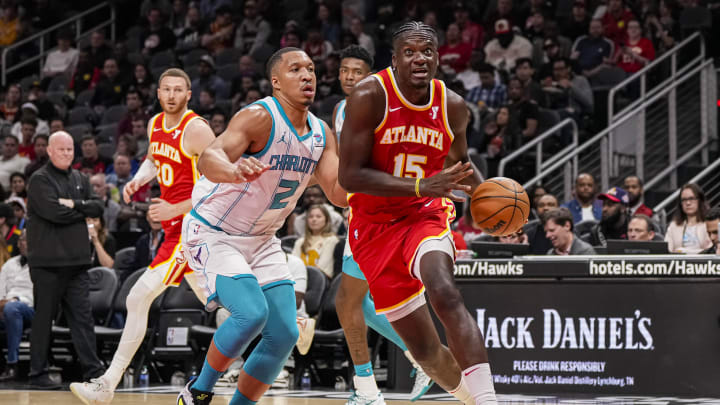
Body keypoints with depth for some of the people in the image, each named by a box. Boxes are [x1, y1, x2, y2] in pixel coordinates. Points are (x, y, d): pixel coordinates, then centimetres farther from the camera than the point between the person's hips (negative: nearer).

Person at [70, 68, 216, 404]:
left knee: (139, 297, -15)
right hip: (174, 223, 9)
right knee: (210, 299, 21)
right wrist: (138, 180, 7)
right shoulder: (155, 124, 8)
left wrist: (175, 209, -23)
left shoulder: (196, 130, -17)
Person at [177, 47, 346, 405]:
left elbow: (340, 195, -4)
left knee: (284, 335, -2)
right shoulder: (260, 117, -23)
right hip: (212, 234, -7)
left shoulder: (321, 133, 0)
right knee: (252, 312, -26)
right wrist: (235, 170, -61)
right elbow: (208, 159, -39)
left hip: (261, 241, 8)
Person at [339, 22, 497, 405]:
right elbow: (349, 175, -21)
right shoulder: (369, 96, -16)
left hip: (425, 215, 1)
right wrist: (421, 187, -29)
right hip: (374, 226, -1)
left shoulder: (452, 107, -3)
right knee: (424, 349, 1)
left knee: (445, 294, -31)